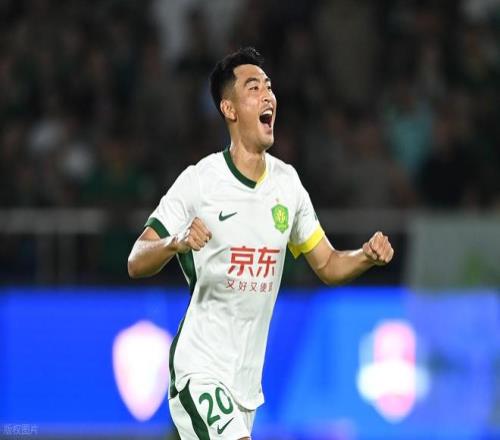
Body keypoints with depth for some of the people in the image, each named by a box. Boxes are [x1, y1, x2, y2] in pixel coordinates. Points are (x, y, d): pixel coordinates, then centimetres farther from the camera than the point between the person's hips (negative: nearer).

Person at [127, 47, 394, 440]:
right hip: (200, 371, -6)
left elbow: (328, 265, 15)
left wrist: (367, 256, -5)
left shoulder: (287, 181, 7)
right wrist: (175, 243, -31)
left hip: (247, 379, 6)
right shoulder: (199, 181, -11)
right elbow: (136, 264, -11)